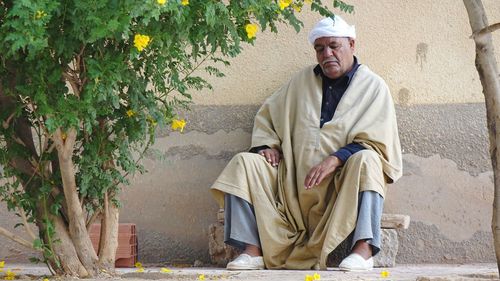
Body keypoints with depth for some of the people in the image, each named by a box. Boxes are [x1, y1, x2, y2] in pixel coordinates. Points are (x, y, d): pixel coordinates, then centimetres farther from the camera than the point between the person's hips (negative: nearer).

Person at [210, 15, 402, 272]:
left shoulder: (373, 87, 3)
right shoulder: (302, 81, 16)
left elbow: (377, 143, -8)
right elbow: (266, 115, 24)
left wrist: (335, 159, -21)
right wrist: (268, 145, 3)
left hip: (343, 182, -4)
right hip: (294, 182, 4)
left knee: (365, 161, -34)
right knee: (245, 162, -13)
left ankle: (363, 249, -41)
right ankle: (253, 251, -26)